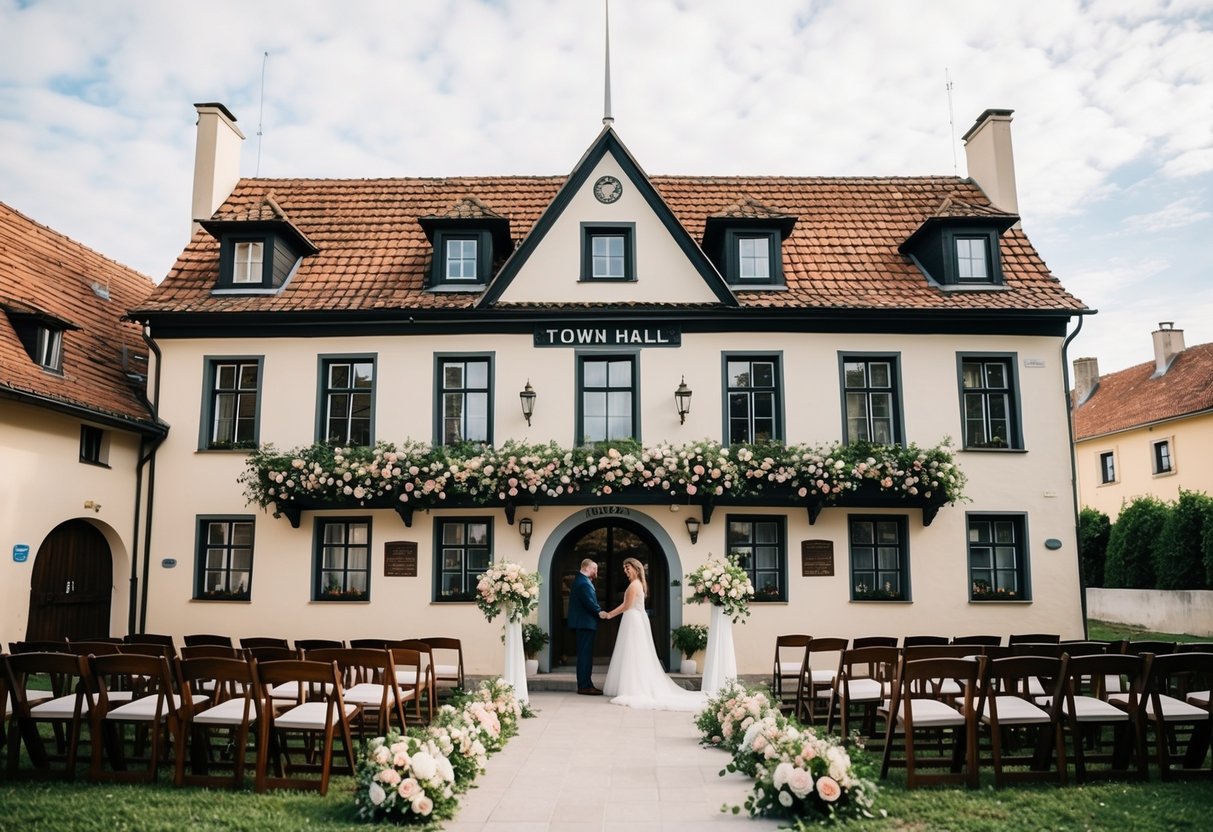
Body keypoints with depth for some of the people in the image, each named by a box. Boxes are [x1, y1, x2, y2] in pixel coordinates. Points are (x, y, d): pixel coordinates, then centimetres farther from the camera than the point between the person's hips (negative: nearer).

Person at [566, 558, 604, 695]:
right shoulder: (583, 583, -18)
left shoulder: (580, 580, 17)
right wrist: (601, 612, -10)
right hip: (585, 623, -11)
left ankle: (585, 684, 18)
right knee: (585, 654, -7)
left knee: (585, 654, 13)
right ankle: (584, 686, -5)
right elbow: (590, 603, -22)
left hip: (583, 623, 11)